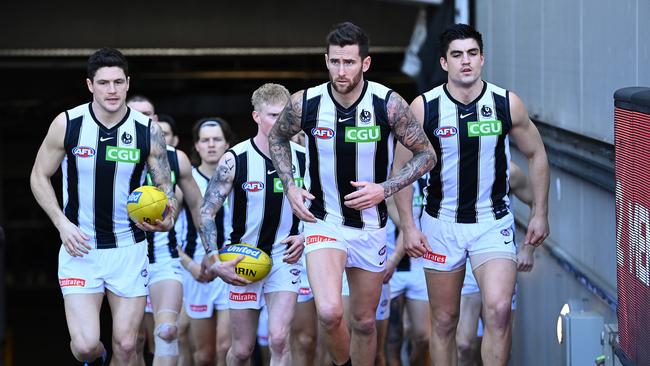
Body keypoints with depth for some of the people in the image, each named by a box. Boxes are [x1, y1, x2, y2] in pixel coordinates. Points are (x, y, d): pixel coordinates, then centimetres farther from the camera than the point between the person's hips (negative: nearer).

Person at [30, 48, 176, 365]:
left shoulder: (148, 131, -6)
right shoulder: (67, 125, -8)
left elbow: (166, 188, 2)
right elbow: (39, 177, 4)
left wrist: (167, 219, -20)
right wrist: (62, 224, -9)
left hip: (129, 249, 1)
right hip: (80, 247, -1)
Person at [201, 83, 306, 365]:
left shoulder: (302, 158, -3)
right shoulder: (234, 160, -10)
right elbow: (206, 212, -7)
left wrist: (305, 237, -7)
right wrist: (214, 263, -16)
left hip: (285, 258, 1)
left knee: (279, 339, -17)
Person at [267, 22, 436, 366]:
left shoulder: (389, 104, -13)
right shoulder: (304, 103, -11)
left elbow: (426, 155, -2)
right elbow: (277, 138, 11)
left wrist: (385, 189, -15)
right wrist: (290, 187, -3)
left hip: (370, 224, 1)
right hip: (323, 220, -1)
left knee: (364, 322, 12)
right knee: (329, 313, -22)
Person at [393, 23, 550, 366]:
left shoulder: (508, 104, -6)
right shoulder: (423, 107, -8)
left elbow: (536, 155, 8)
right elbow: (402, 168, 0)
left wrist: (540, 213, 6)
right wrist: (408, 227, -5)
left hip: (494, 223, 0)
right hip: (441, 225, 1)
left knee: (498, 309, -19)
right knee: (444, 320, 8)